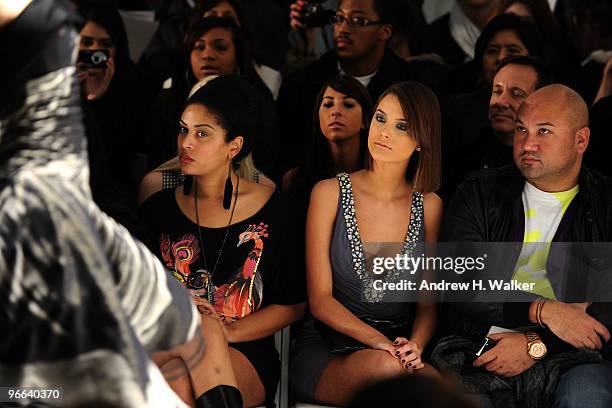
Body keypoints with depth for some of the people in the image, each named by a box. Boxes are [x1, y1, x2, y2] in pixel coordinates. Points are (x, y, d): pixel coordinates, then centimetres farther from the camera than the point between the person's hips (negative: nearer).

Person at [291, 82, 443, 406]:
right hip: (327, 347, -2)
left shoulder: (429, 206, 6)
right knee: (384, 365, -37)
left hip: (399, 344, 2)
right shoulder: (330, 193, -1)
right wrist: (378, 341, -21)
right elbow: (320, 299, -5)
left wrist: (414, 346, -15)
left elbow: (428, 302, 8)